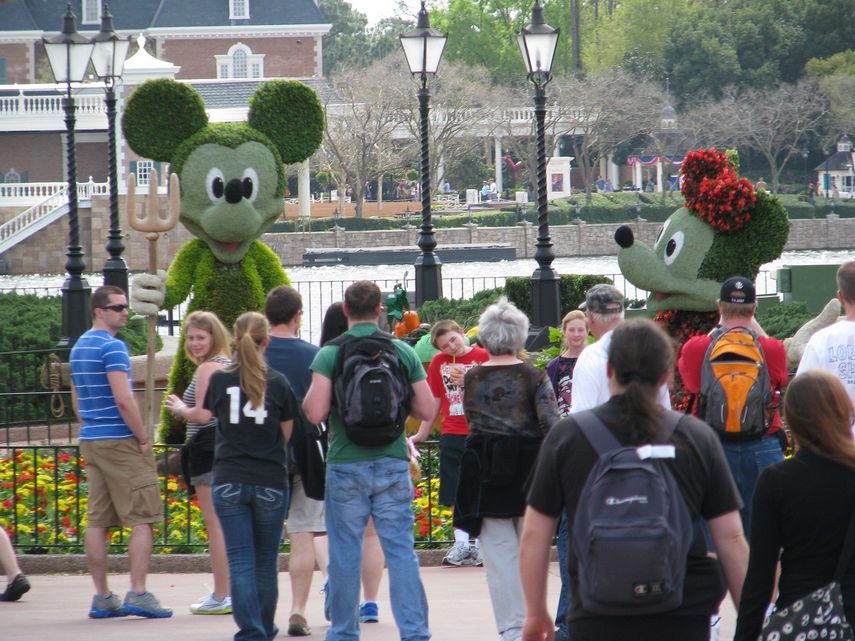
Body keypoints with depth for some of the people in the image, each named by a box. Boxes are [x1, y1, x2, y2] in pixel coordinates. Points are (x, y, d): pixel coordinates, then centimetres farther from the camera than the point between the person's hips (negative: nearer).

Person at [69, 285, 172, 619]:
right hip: (120, 442, -9)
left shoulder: (78, 348, 15)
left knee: (97, 521, 7)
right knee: (142, 519, -5)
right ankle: (138, 594, -11)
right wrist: (143, 438, -11)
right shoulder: (112, 347, -13)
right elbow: (124, 400, -20)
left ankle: (102, 597, 8)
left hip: (90, 441, 9)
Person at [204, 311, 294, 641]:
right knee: (266, 561, 13)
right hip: (270, 482, 0)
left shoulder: (219, 380, -1)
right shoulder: (277, 383, -3)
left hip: (229, 482, 0)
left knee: (240, 561, -1)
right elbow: (287, 435, 5)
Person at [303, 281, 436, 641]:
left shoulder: (329, 354, -7)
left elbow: (315, 413, -14)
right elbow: (426, 410, 3)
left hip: (346, 465, -2)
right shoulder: (403, 352, 1)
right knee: (401, 551, 3)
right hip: (392, 463, 2)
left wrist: (308, 397, 8)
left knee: (345, 554, 6)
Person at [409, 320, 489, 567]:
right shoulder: (439, 363, 8)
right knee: (456, 494, 3)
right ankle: (461, 544, 8)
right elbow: (434, 402, 15)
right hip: (452, 435, 3)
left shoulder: (483, 357, -2)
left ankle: (482, 545, 4)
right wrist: (421, 434, 17)